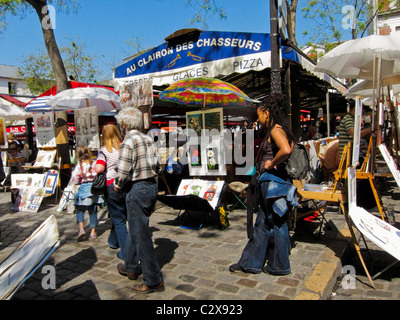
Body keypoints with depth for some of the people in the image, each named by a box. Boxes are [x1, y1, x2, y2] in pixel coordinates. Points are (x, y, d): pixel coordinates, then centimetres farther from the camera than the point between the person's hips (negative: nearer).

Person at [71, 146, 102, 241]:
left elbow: (75, 181, -8)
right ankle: (93, 232, 15)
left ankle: (81, 229, -4)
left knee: (80, 209, 13)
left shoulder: (79, 166, -10)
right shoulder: (94, 164, -3)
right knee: (93, 211, 11)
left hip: (84, 189, -3)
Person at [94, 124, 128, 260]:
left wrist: (95, 167, 4)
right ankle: (114, 241, 43)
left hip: (112, 186, -4)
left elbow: (99, 168, -18)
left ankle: (126, 252, 9)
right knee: (121, 215, 22)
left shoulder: (104, 150, -6)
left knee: (119, 220, 5)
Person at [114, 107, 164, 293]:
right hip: (152, 186, 9)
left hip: (137, 190, -9)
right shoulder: (148, 139, 8)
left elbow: (123, 173, -19)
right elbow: (157, 166, 11)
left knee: (141, 236, 1)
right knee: (136, 229, 23)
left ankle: (153, 280, 9)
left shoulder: (128, 142, -15)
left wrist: (117, 186, -1)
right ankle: (130, 267, 39)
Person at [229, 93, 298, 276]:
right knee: (262, 224, 14)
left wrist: (272, 164, -16)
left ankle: (279, 266, 20)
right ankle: (251, 262, 25)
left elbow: (286, 150, -32)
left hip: (274, 181, -10)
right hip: (268, 182, 10)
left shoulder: (275, 129, -14)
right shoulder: (273, 130, 15)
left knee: (277, 224, 4)